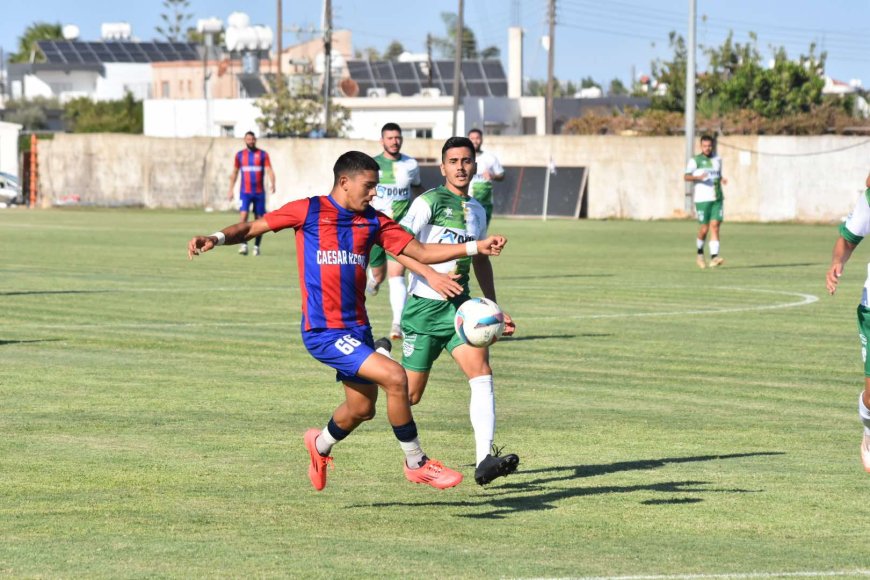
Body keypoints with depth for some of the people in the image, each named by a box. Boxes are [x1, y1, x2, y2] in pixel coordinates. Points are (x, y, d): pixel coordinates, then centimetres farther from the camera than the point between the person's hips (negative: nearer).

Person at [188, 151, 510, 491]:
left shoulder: (373, 222, 8)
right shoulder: (308, 211, -6)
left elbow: (421, 252, 7)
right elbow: (252, 229, -1)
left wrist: (475, 247, -3)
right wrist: (217, 238, -19)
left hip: (357, 328, 7)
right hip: (323, 331, -7)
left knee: (363, 407, 17)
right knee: (394, 377, -19)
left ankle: (321, 445, 49)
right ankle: (416, 464, -4)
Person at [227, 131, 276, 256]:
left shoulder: (263, 154, 3)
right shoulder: (240, 155, 7)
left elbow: (269, 171, -5)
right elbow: (234, 173, 16)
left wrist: (272, 184, -23)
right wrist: (231, 190, 12)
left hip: (259, 192, 0)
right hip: (245, 192, 0)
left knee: (259, 220, 3)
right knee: (243, 216, -18)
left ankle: (257, 246, 16)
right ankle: (244, 245, -20)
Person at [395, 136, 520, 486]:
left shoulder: (477, 210, 13)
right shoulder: (430, 202, -8)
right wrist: (432, 276, -27)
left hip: (459, 306, 5)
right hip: (424, 308, -5)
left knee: (481, 373, -17)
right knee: (410, 394, 1)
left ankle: (485, 461, -25)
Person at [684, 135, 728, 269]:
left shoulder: (718, 159, 15)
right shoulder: (695, 160, 0)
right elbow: (686, 177, -8)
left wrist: (722, 179, 6)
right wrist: (698, 177, -26)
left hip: (717, 198, 3)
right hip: (702, 199, -3)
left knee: (715, 225, -9)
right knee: (704, 228, -3)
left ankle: (714, 257, -15)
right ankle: (700, 254, 23)